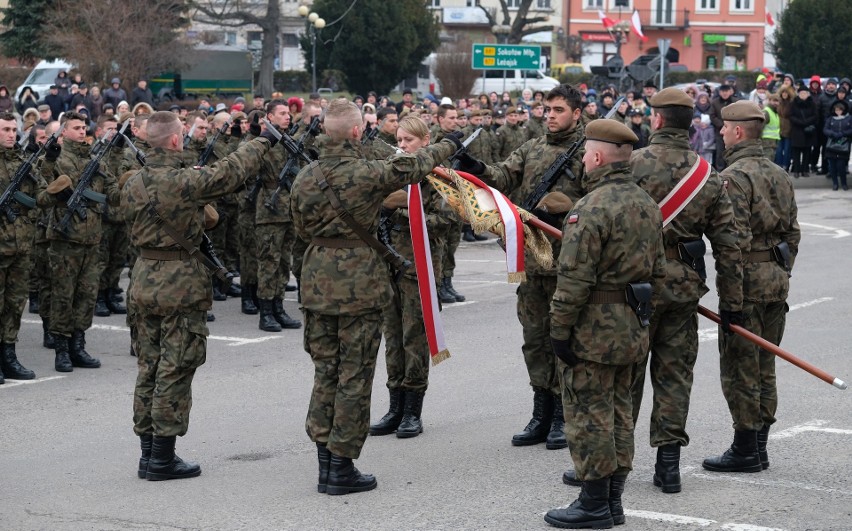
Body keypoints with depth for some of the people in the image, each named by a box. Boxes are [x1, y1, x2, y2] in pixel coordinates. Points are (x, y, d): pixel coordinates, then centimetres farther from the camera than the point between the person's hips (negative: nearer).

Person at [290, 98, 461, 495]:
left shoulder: (305, 178, 1)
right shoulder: (367, 174, -15)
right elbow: (411, 167, 1)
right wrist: (448, 145, 18)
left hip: (317, 282, 6)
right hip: (359, 283, -5)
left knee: (325, 371, 14)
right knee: (354, 376, 2)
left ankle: (325, 460, 16)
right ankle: (342, 467, 5)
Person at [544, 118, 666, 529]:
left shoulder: (591, 208, -18)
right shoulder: (648, 205, 10)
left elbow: (574, 279, -22)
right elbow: (658, 272, 16)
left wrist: (559, 329, -16)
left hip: (593, 330, -9)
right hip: (633, 329, 9)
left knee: (588, 415, -1)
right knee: (618, 412, 15)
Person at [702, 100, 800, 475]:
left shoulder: (733, 177, -14)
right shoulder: (780, 176, 13)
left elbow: (736, 239, -20)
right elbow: (793, 233, 17)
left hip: (748, 279, -9)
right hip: (778, 278, 9)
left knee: (739, 370, -1)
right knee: (764, 368, 14)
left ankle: (745, 450, 3)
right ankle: (758, 448, 20)